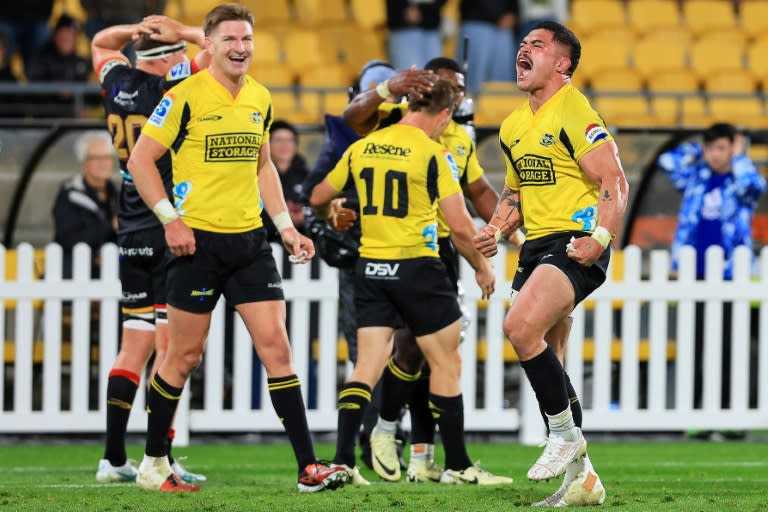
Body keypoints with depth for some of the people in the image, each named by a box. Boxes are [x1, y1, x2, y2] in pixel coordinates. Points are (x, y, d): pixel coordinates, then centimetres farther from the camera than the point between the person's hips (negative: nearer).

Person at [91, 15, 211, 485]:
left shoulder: (117, 84, 7)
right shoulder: (171, 86, -12)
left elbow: (101, 42, 28)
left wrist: (140, 29, 11)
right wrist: (182, 33, -2)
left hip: (133, 235, 7)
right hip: (173, 233, -7)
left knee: (135, 346, 10)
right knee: (169, 347, -6)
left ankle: (114, 458, 8)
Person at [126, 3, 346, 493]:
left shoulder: (261, 98, 10)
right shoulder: (186, 97, -9)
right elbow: (140, 160, -6)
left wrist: (286, 226, 15)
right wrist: (170, 219, -14)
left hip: (249, 240, 5)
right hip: (198, 241, -5)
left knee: (276, 347, -3)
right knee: (185, 356, 2)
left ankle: (309, 466, -4)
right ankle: (152, 463, 17)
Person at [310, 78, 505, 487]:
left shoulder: (361, 148, 5)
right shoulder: (433, 154, -11)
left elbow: (318, 199, 17)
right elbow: (460, 226, -12)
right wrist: (481, 267, 4)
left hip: (371, 268, 5)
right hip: (416, 268, -5)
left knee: (367, 365, 3)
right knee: (446, 364, 8)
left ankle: (343, 460, -9)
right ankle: (457, 465, 13)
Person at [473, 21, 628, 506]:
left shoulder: (574, 112, -10)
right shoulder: (513, 126, 17)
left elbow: (614, 182, -14)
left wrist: (600, 238, -25)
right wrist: (497, 229, 10)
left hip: (575, 244, -9)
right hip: (536, 247, 9)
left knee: (521, 325, -27)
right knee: (547, 363, 8)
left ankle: (566, 434, -11)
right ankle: (582, 478, 14)